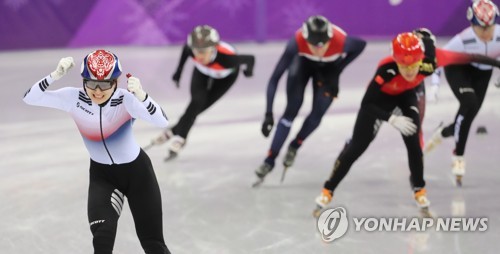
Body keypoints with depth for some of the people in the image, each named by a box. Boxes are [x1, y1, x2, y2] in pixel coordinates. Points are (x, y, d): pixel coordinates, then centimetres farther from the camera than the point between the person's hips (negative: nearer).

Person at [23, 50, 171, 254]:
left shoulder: (126, 100, -27)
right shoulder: (74, 98, -19)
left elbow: (162, 122, -41)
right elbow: (30, 98, -23)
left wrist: (141, 96, -57)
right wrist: (55, 76, -37)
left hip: (137, 171, -2)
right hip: (102, 175, 2)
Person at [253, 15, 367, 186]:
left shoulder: (341, 42, -41)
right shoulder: (297, 42, -42)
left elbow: (361, 45, -15)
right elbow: (275, 77, -38)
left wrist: (337, 70, -18)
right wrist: (269, 113, -43)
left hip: (329, 67, 1)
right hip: (303, 62, -1)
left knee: (318, 113, -6)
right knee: (292, 110, -10)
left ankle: (294, 147, 22)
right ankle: (270, 160, -1)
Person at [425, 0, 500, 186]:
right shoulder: (463, 40, -35)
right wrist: (435, 83, -21)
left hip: (482, 73, 4)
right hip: (458, 68, -4)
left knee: (469, 115, 2)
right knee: (469, 104, -27)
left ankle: (444, 133, 37)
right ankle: (459, 156, -14)